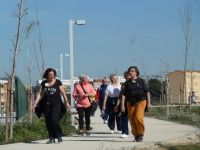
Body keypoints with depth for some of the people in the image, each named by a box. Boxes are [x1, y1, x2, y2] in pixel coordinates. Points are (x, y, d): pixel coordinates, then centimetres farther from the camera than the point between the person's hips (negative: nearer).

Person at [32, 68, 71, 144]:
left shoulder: (58, 82, 4)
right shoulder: (43, 83, 11)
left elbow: (63, 93, 5)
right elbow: (40, 94, 10)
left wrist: (66, 102, -2)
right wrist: (35, 103, 3)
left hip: (56, 104, -3)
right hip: (46, 104, 3)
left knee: (54, 119, -17)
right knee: (48, 122, 1)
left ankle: (59, 136, -1)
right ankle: (51, 138, 11)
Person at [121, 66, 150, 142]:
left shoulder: (141, 81, 2)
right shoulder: (127, 82, 5)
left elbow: (147, 92, 6)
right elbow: (123, 94, 5)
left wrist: (148, 102, 3)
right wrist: (122, 105, -1)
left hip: (140, 102, -3)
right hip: (130, 103, 3)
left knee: (138, 117, -19)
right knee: (132, 119, 2)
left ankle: (140, 134, -4)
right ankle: (136, 135, 17)